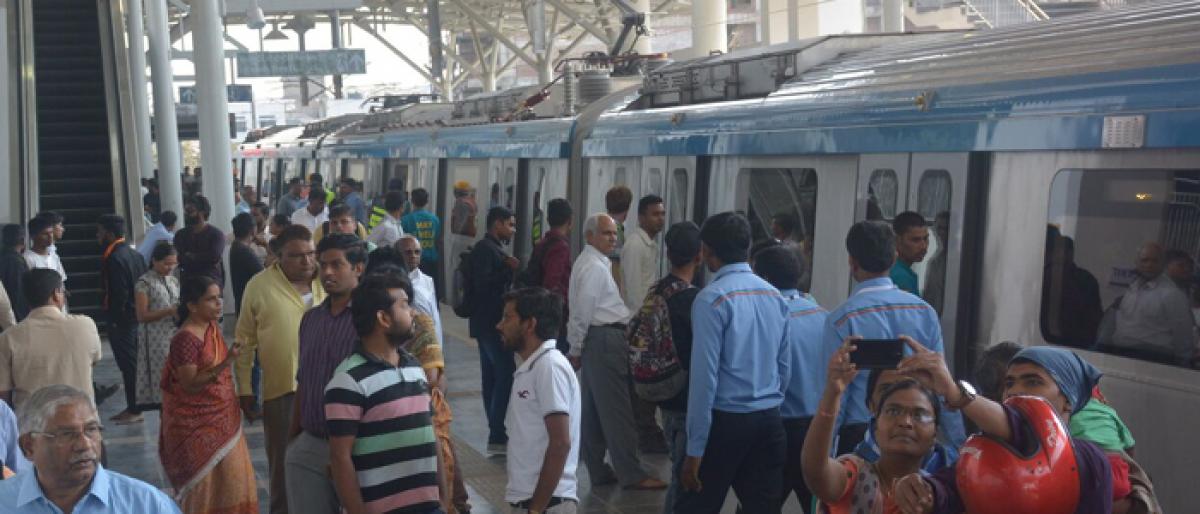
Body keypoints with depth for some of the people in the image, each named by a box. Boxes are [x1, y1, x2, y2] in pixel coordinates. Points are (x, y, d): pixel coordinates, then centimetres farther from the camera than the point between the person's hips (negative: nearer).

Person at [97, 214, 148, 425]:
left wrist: (114, 319, -15)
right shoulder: (135, 253, 10)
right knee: (133, 362, 15)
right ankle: (133, 406, 22)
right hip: (136, 316, 9)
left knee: (128, 364, -3)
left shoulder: (114, 258, -18)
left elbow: (119, 293, -22)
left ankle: (134, 410, 2)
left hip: (121, 320, -9)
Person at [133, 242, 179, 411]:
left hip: (174, 335, 6)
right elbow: (142, 316, -11)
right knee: (161, 377, -4)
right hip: (155, 339, -6)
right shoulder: (144, 283, -5)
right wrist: (169, 311, -18)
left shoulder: (174, 281, 14)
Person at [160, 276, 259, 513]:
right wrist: (224, 364, -32)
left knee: (227, 478, 13)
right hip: (197, 425, -8)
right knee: (204, 481, 2)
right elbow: (190, 385, -24)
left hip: (220, 420, 8)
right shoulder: (186, 338, -21)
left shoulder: (213, 327, 5)